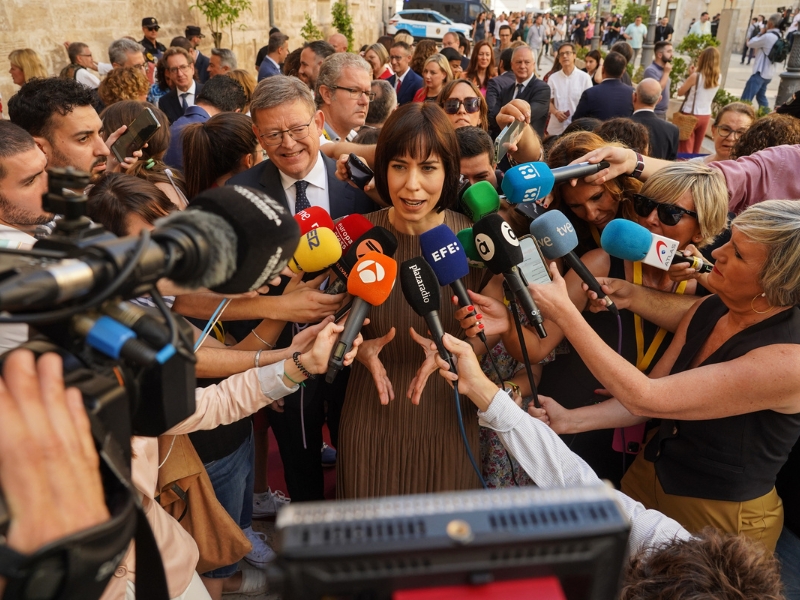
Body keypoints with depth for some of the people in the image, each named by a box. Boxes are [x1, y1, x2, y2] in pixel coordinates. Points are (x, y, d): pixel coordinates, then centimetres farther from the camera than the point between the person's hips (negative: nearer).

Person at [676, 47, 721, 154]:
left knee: (685, 150, 1)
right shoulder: (718, 78, 2)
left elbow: (680, 92, -7)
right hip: (705, 115, 6)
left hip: (690, 115, -6)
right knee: (696, 150, 16)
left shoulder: (696, 76, -15)